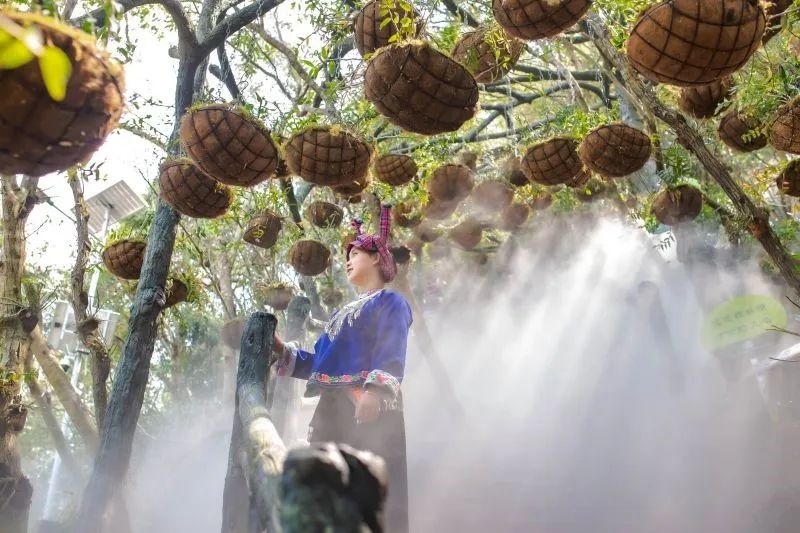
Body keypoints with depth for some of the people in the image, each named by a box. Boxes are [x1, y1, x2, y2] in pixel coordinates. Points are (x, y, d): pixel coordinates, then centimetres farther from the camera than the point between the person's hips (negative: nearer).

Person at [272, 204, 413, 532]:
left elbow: (391, 356, -12)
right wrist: (279, 348, 14)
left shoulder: (389, 302, 5)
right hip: (332, 409, 8)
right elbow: (318, 362, 23)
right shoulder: (342, 312, 29)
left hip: (370, 409, -8)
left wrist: (374, 391, -28)